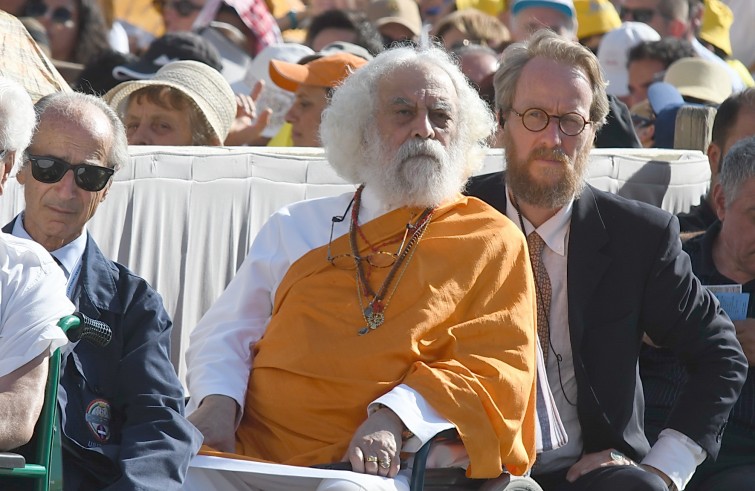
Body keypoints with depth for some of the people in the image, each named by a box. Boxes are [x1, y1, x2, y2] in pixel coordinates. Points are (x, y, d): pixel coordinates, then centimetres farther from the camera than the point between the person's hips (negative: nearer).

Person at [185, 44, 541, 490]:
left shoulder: (493, 244, 12)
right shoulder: (298, 227, 20)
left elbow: (496, 366, 0)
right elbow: (224, 334, 20)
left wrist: (393, 420, -17)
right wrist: (217, 401, -4)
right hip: (255, 455, 3)